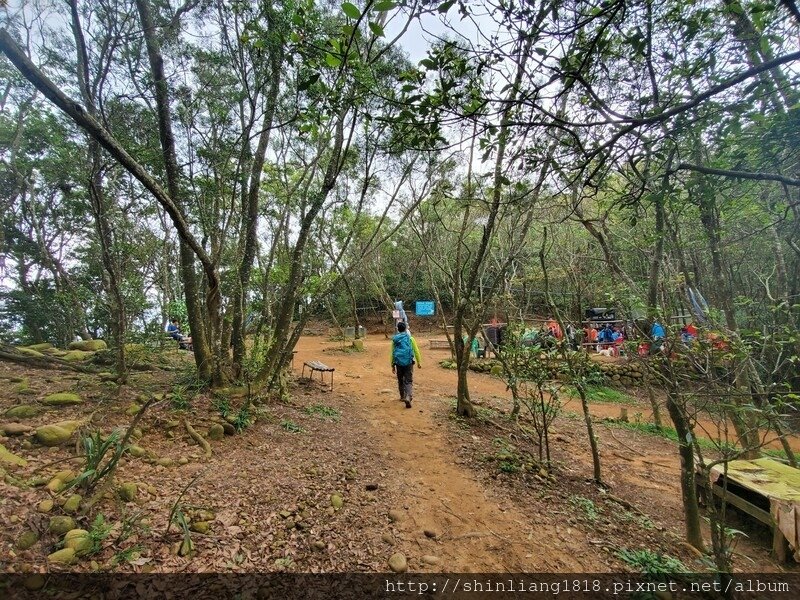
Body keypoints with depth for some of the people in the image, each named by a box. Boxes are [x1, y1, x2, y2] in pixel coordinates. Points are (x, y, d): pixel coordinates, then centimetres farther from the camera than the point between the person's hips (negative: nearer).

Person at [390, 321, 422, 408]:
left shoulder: (394, 339, 4)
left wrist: (393, 365, 15)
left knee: (400, 381, 19)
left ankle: (402, 397, 33)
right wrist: (419, 362, 11)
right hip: (409, 362, -2)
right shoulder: (410, 338, -1)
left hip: (399, 363, 2)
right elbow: (416, 351, 1)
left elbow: (392, 353, 8)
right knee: (409, 381, -1)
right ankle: (408, 397, -20)